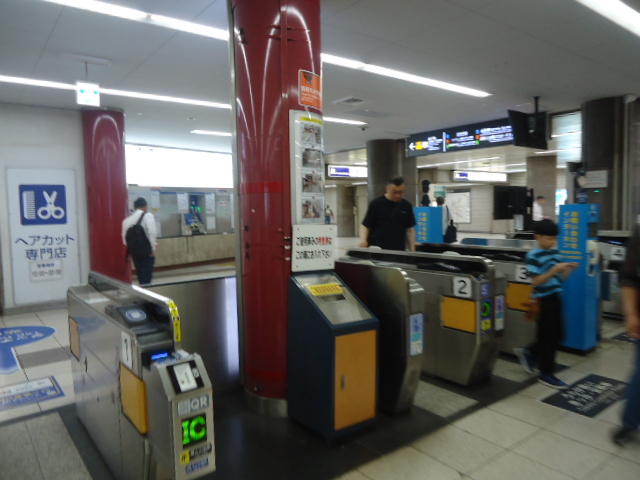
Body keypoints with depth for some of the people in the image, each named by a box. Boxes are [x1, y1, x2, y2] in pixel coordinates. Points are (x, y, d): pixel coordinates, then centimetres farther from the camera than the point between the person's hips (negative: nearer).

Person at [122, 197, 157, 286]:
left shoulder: (127, 219, 10)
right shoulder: (148, 215, -5)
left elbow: (124, 237, 8)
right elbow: (151, 233, -16)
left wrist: (130, 249, 15)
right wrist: (153, 249, -12)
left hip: (133, 251, 5)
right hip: (146, 250, -5)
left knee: (140, 273, 16)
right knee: (147, 274, -1)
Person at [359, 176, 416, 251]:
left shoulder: (406, 206, 7)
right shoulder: (376, 204, -2)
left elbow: (410, 229, 12)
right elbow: (365, 225, 0)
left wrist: (412, 250, 5)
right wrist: (363, 240, -18)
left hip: (398, 251, 3)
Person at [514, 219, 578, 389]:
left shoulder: (555, 253, 9)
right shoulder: (533, 256, -14)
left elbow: (560, 278, 13)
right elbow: (536, 281, -19)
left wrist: (568, 269, -6)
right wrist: (554, 270, -26)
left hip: (556, 298, 8)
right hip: (544, 300, -8)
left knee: (558, 335, 15)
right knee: (548, 337, 1)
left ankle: (528, 352, 31)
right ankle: (546, 374, 15)